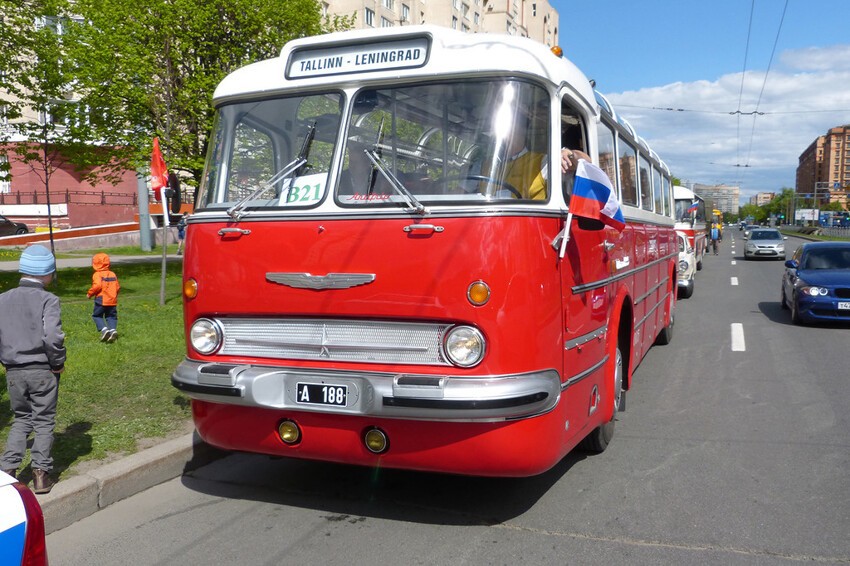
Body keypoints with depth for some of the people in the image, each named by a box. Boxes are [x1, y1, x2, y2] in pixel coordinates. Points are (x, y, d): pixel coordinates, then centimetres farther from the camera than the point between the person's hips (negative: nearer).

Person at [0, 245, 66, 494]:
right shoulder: (47, 299, -13)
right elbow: (52, 337, -23)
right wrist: (58, 362, -8)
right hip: (42, 370, -4)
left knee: (21, 419, 20)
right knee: (44, 421, 10)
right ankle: (41, 473, 9)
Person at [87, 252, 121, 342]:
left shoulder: (97, 274, -8)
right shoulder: (113, 274, 10)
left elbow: (97, 286, -21)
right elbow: (117, 287, 8)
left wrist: (90, 293, -7)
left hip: (101, 300, -5)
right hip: (112, 301, 5)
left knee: (96, 315, 10)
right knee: (111, 316, 12)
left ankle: (104, 329, -9)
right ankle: (113, 329, -10)